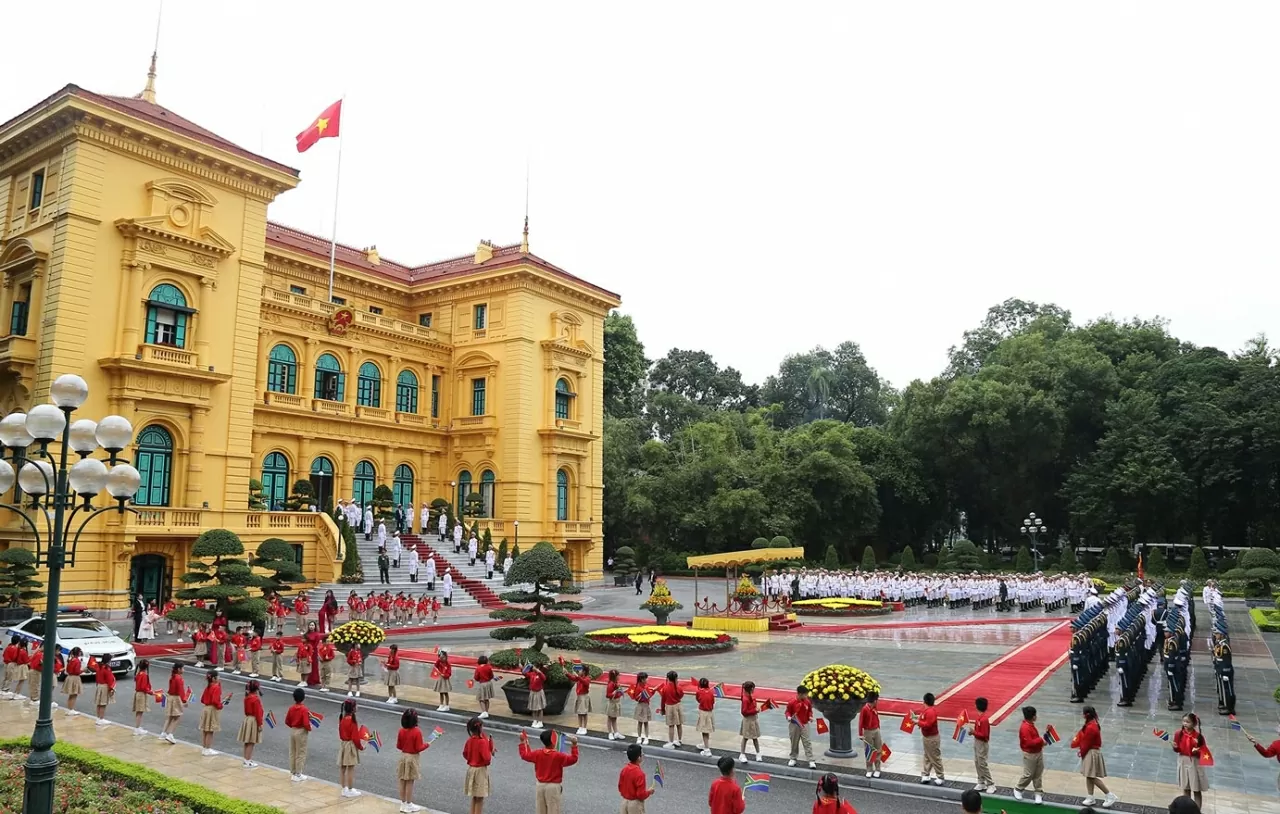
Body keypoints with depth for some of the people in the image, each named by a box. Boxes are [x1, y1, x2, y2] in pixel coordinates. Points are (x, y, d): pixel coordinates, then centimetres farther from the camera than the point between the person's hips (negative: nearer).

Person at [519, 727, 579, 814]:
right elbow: (573, 759, -14)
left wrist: (522, 742, 17)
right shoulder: (559, 756, -19)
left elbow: (524, 755, 8)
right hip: (553, 786, -4)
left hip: (540, 785, 4)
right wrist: (574, 745, -17)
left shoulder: (537, 753, -7)